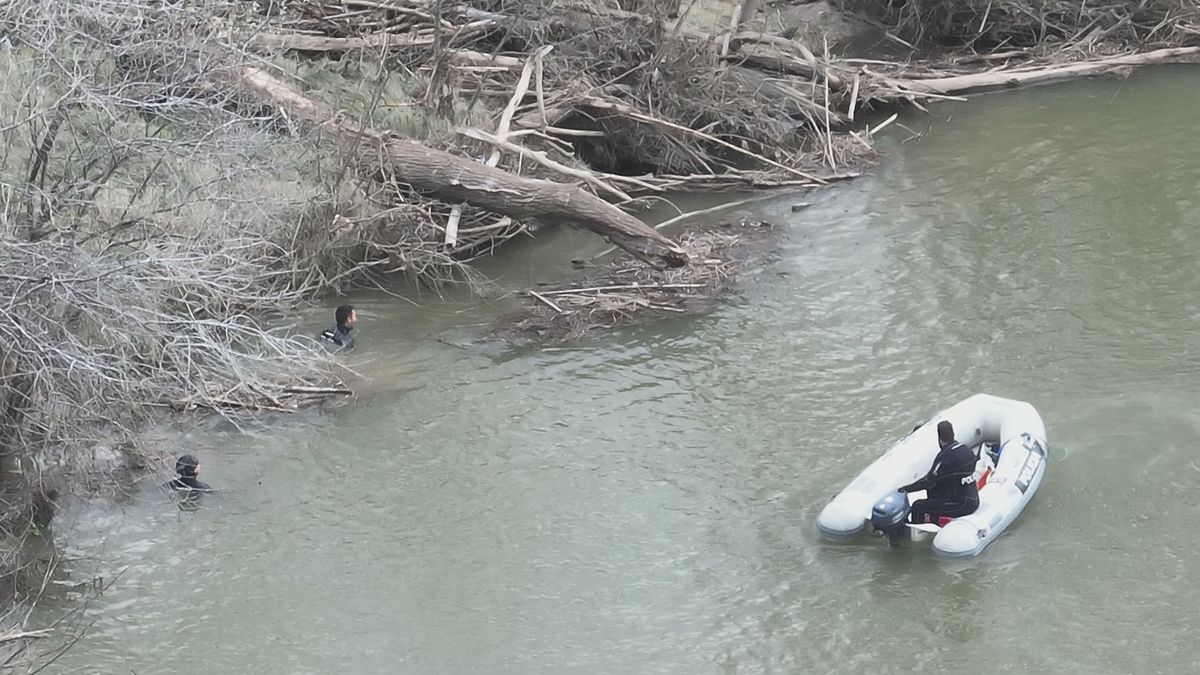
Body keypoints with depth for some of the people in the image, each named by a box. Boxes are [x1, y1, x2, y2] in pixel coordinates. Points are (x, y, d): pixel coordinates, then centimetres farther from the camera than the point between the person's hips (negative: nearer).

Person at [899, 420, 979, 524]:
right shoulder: (965, 449, 5)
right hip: (974, 500, 9)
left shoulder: (945, 457, -21)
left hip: (963, 505, -9)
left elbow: (929, 482, -15)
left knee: (918, 507, -6)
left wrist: (906, 489, -4)